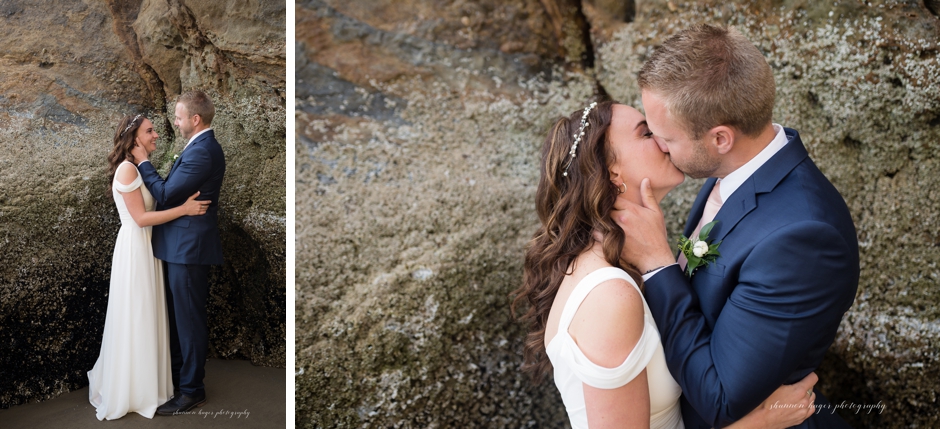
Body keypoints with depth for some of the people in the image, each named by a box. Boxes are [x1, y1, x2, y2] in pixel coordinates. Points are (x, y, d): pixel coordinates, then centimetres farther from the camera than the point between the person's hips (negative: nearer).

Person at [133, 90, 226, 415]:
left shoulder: (202, 151, -20)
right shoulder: (203, 146, 13)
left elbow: (165, 194, -19)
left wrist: (143, 162, -9)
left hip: (188, 247, -10)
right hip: (185, 245, 10)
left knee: (189, 319, 0)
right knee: (179, 316, 20)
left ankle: (191, 391, 13)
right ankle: (180, 375, 34)